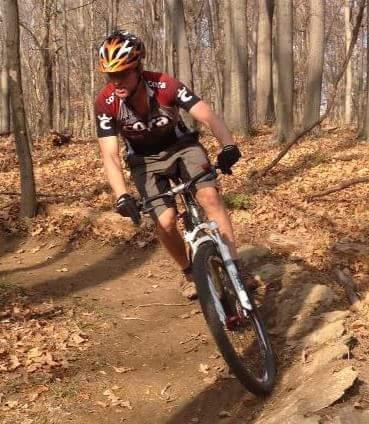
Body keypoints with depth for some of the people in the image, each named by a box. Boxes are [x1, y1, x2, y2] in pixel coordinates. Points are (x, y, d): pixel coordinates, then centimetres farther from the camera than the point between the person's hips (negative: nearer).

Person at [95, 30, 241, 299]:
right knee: (165, 222, -14)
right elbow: (110, 155, -28)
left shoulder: (165, 85, -29)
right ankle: (189, 273, 14)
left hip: (181, 146, -1)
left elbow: (208, 115, -37)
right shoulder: (105, 103, -25)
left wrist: (228, 145, -57)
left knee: (209, 196, -26)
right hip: (145, 160, 1)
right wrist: (122, 196, -44)